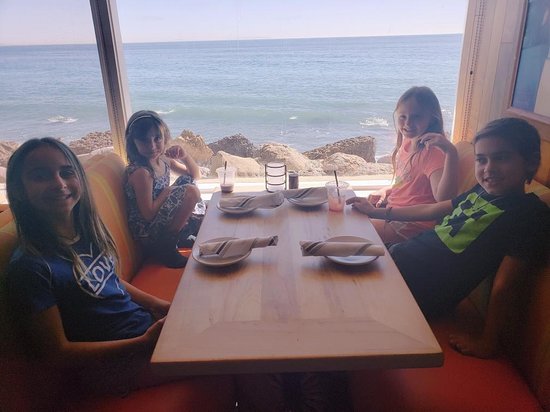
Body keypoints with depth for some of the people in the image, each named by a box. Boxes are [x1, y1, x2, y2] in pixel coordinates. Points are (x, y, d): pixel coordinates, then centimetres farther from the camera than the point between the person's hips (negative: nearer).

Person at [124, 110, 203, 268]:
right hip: (148, 233, -9)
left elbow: (195, 175, 12)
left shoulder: (163, 160, 0)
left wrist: (185, 156, -6)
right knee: (192, 191, -21)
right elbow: (148, 214, -23)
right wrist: (168, 191, -14)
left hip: (163, 223, 9)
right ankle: (168, 249, -14)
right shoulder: (140, 172, -23)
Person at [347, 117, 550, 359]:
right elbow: (431, 210, 18)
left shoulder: (530, 214, -16)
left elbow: (504, 286, -18)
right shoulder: (482, 191, 9)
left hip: (420, 291, -8)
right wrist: (376, 212, 21)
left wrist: (487, 343, -15)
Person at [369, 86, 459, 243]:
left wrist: (451, 153, -42)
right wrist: (385, 191, 4)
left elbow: (443, 197, -35)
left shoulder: (432, 151, -21)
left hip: (414, 224, -9)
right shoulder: (406, 143, 7)